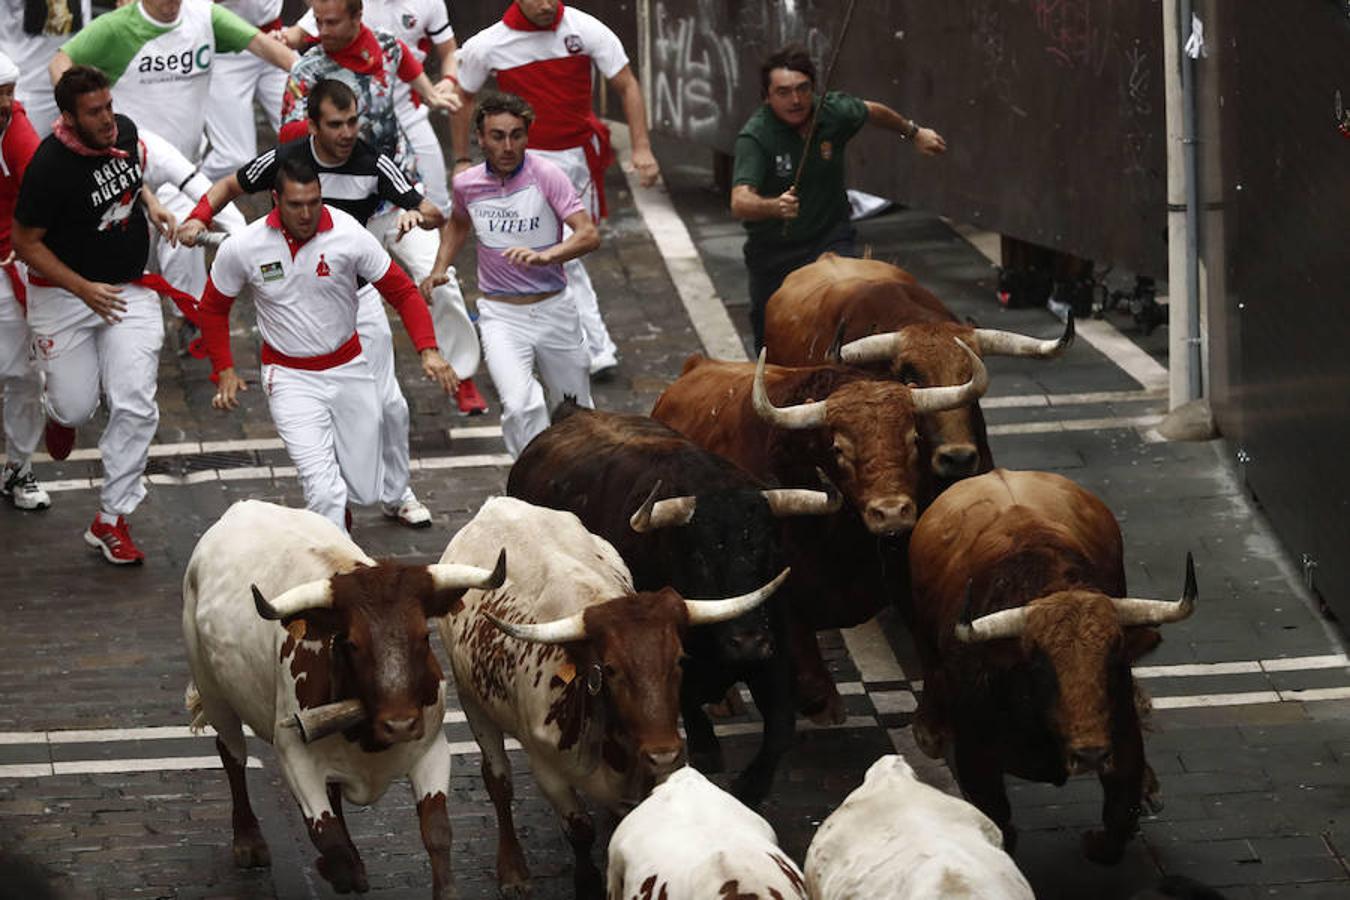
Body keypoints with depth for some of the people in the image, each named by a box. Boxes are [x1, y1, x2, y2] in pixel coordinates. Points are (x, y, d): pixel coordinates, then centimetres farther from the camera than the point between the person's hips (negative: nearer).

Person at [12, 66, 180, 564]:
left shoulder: (124, 131, -4)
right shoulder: (49, 166, -23)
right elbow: (26, 243, -16)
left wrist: (150, 203, 5)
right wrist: (84, 290, -22)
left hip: (129, 290, 4)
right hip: (64, 294, -4)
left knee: (135, 406, -6)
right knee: (76, 406, 1)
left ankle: (111, 521, 6)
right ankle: (59, 413, 43)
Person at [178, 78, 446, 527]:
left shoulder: (373, 165, -13)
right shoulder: (285, 160, -12)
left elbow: (434, 214, -13)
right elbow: (230, 186, 6)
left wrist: (416, 215, -36)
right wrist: (199, 218, -12)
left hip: (358, 293, 1)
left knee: (387, 403, -1)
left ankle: (397, 494, 19)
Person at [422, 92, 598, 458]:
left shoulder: (546, 176, -12)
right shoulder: (467, 184, 0)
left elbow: (589, 234, -22)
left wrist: (545, 256, -39)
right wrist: (440, 269, 11)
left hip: (554, 310, 0)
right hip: (501, 315, 0)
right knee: (521, 407, -25)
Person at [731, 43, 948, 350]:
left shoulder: (835, 112, -11)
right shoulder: (755, 138, -24)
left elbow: (872, 112, 14)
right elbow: (740, 203, -38)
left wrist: (914, 132, 31)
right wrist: (774, 207, -60)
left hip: (830, 240, 1)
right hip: (772, 252, -1)